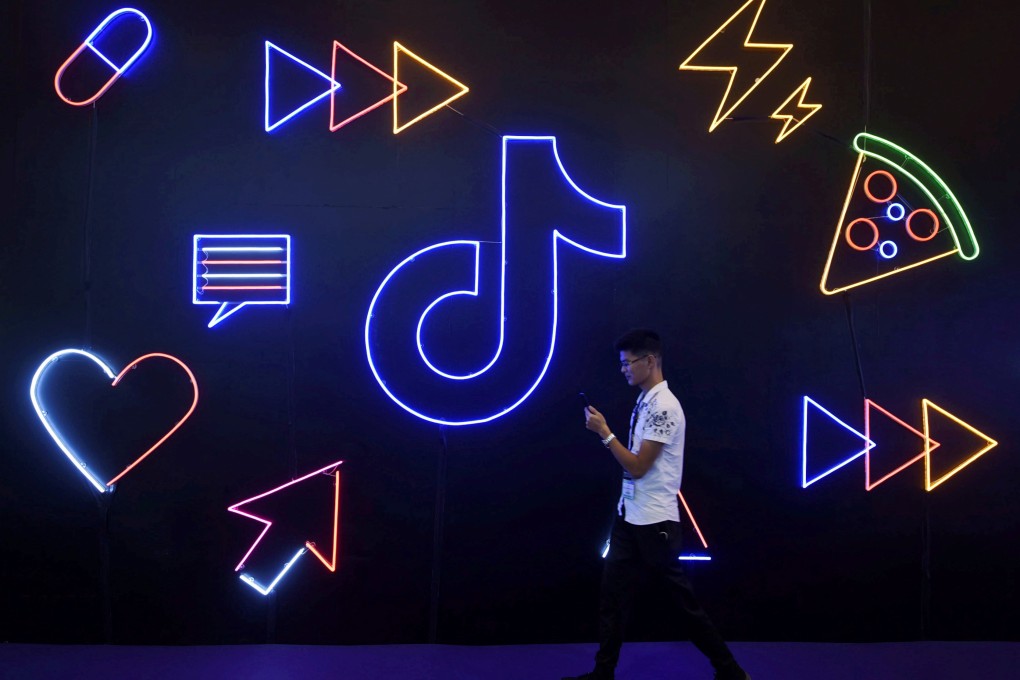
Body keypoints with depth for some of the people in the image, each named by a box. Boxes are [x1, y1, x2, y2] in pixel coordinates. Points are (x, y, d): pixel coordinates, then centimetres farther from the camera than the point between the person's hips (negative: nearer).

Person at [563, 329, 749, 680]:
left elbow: (637, 467, -20)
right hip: (629, 516, 9)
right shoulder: (645, 401, 10)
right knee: (612, 597, 8)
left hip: (655, 521, -9)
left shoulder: (664, 406, -18)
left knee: (683, 600, 1)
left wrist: (604, 431, -15)